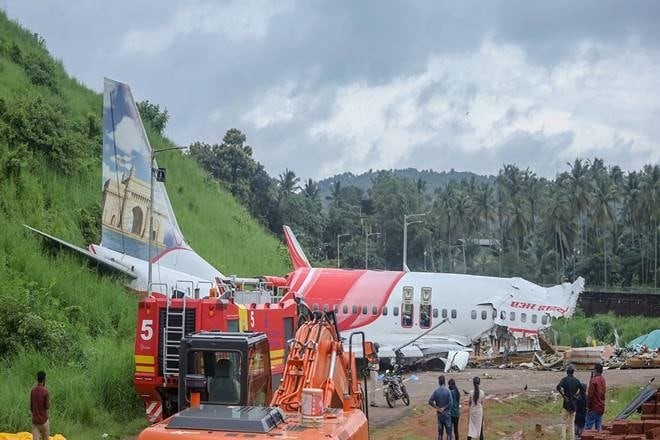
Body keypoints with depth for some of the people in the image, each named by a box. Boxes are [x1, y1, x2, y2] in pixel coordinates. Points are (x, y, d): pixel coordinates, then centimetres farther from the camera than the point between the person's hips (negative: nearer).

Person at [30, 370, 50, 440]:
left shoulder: (33, 390, 0)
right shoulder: (45, 390, -15)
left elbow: (31, 406, 8)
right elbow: (47, 406, -13)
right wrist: (49, 401, 7)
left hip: (35, 420, 4)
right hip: (43, 419, -4)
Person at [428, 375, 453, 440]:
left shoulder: (436, 391, -4)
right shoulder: (447, 391, -12)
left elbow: (430, 401, -8)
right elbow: (450, 402, -19)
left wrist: (437, 407, -2)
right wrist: (444, 408, -8)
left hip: (439, 413, 3)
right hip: (447, 413, -3)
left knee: (440, 432, 11)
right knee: (448, 432, 3)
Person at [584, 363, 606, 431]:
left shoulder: (594, 380, -16)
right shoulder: (603, 380, 9)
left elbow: (590, 394, -17)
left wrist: (588, 406, -9)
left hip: (593, 408, -8)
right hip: (601, 407, 8)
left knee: (588, 426, -6)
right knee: (599, 426, 10)